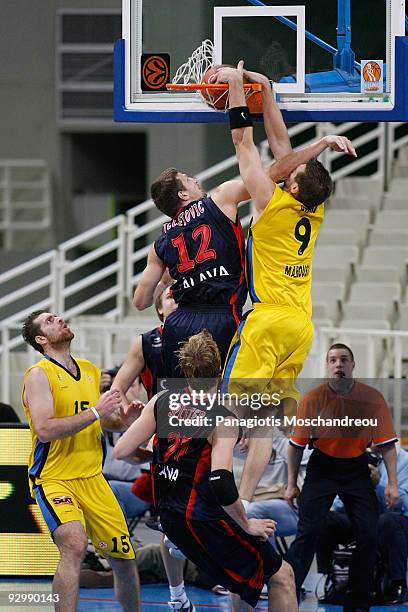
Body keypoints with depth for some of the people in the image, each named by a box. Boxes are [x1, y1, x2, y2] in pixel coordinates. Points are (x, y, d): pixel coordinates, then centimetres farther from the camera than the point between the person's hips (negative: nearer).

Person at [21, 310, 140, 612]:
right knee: (75, 546, -31)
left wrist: (122, 421, 4)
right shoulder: (39, 375, -10)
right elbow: (44, 430, -23)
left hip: (93, 479, 7)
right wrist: (96, 412, -25)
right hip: (54, 480, -7)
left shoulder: (92, 371, 12)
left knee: (124, 560, 9)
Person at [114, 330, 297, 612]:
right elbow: (222, 486, -26)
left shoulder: (162, 402, 0)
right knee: (281, 575, 3)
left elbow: (123, 451, 2)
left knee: (246, 582, 23)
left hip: (171, 517, 7)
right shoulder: (222, 420, -16)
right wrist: (247, 525, -12)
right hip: (205, 520, -7)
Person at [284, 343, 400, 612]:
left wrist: (392, 483, -11)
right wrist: (292, 483, -1)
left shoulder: (373, 398, -11)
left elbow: (387, 444, -5)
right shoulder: (313, 399, -12)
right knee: (308, 531, -12)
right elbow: (297, 444, -2)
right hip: (322, 466, -1)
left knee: (369, 534, -6)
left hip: (356, 468, 1)